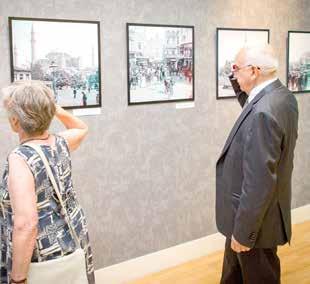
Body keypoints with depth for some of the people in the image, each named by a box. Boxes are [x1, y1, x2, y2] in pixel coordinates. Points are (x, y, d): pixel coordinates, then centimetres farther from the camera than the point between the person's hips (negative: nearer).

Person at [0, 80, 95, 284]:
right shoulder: (60, 144, -5)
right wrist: (57, 110, 4)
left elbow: (26, 225, -31)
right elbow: (82, 129, 20)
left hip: (42, 261, -7)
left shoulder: (20, 159, -25)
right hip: (75, 243, 7)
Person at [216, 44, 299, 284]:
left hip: (256, 220, -9)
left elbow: (259, 182, -30)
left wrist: (243, 232, -19)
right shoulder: (284, 96, 0)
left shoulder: (263, 112, -31)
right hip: (258, 210, 9)